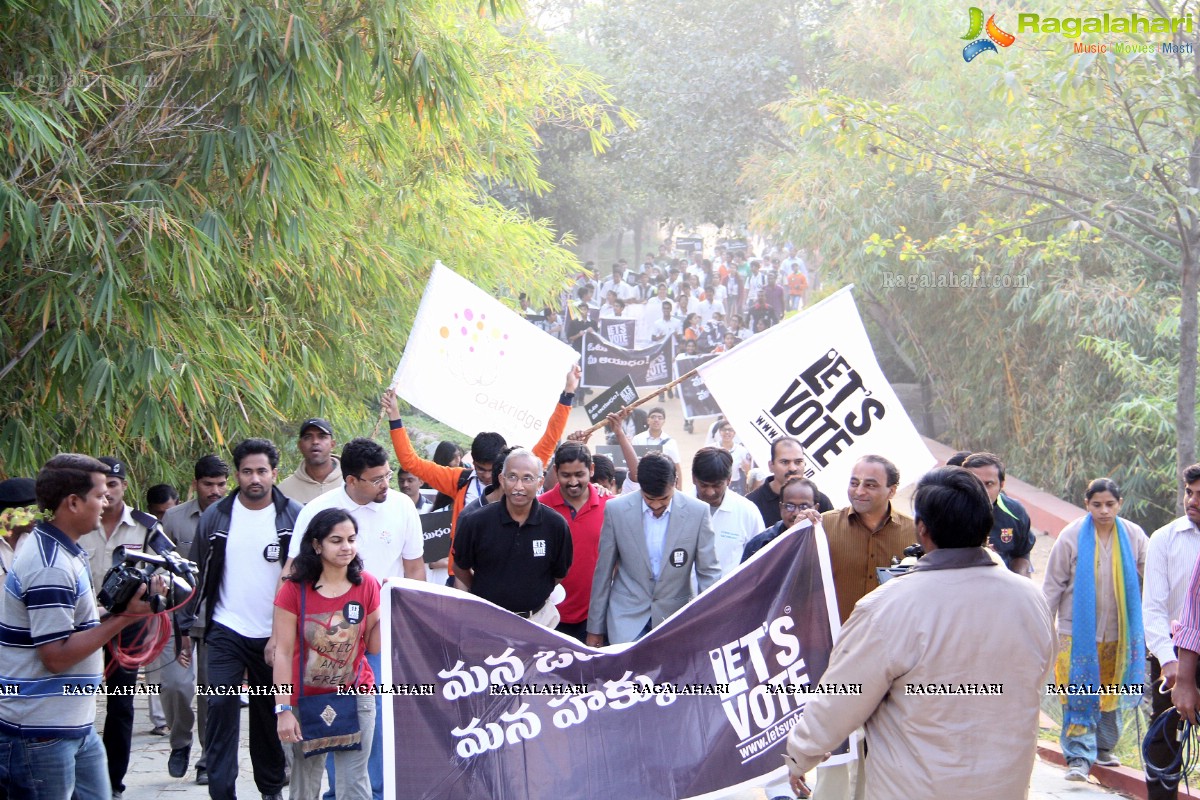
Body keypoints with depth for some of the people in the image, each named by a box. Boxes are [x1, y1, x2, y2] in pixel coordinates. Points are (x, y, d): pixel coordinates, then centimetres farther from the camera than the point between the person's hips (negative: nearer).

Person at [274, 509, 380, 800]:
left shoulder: (367, 585, -2)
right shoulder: (294, 590, -8)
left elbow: (374, 647, 2)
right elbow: (283, 652, -8)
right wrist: (283, 709, -12)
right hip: (306, 700, -1)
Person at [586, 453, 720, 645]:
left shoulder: (697, 512, -7)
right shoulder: (616, 510, -6)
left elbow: (708, 571, -1)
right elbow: (603, 570, 2)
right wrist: (595, 628, 6)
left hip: (675, 619, 0)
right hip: (627, 618, 0)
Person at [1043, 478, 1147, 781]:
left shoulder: (1133, 536, -3)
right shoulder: (1071, 537, -7)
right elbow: (1053, 585, -1)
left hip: (1118, 632, 3)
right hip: (1078, 631, -2)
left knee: (1111, 695, 12)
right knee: (1078, 696, -7)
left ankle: (1103, 749, 27)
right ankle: (1079, 757, -6)